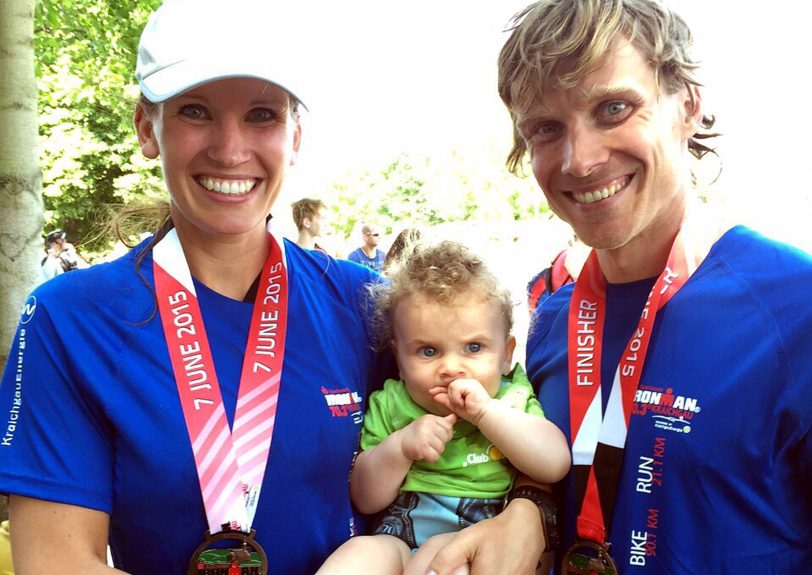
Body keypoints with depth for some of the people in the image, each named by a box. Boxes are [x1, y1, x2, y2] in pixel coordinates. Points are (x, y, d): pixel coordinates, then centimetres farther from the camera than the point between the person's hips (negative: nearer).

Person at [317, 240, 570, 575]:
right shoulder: (390, 403, 7)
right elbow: (366, 500, 5)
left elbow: (556, 465, -12)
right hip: (398, 539, 1)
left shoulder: (513, 399, 5)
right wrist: (400, 446, -14)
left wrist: (486, 411, -19)